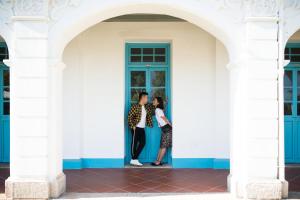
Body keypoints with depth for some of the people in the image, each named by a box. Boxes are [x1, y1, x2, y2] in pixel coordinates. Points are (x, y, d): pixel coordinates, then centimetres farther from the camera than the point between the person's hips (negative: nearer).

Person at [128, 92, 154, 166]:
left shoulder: (146, 107, 11)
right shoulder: (135, 106, -11)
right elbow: (129, 116, -13)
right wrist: (132, 126, -16)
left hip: (142, 128, 8)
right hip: (136, 128, -8)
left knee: (142, 143, 5)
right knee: (134, 143, 0)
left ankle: (135, 158, 15)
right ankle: (133, 160, 8)